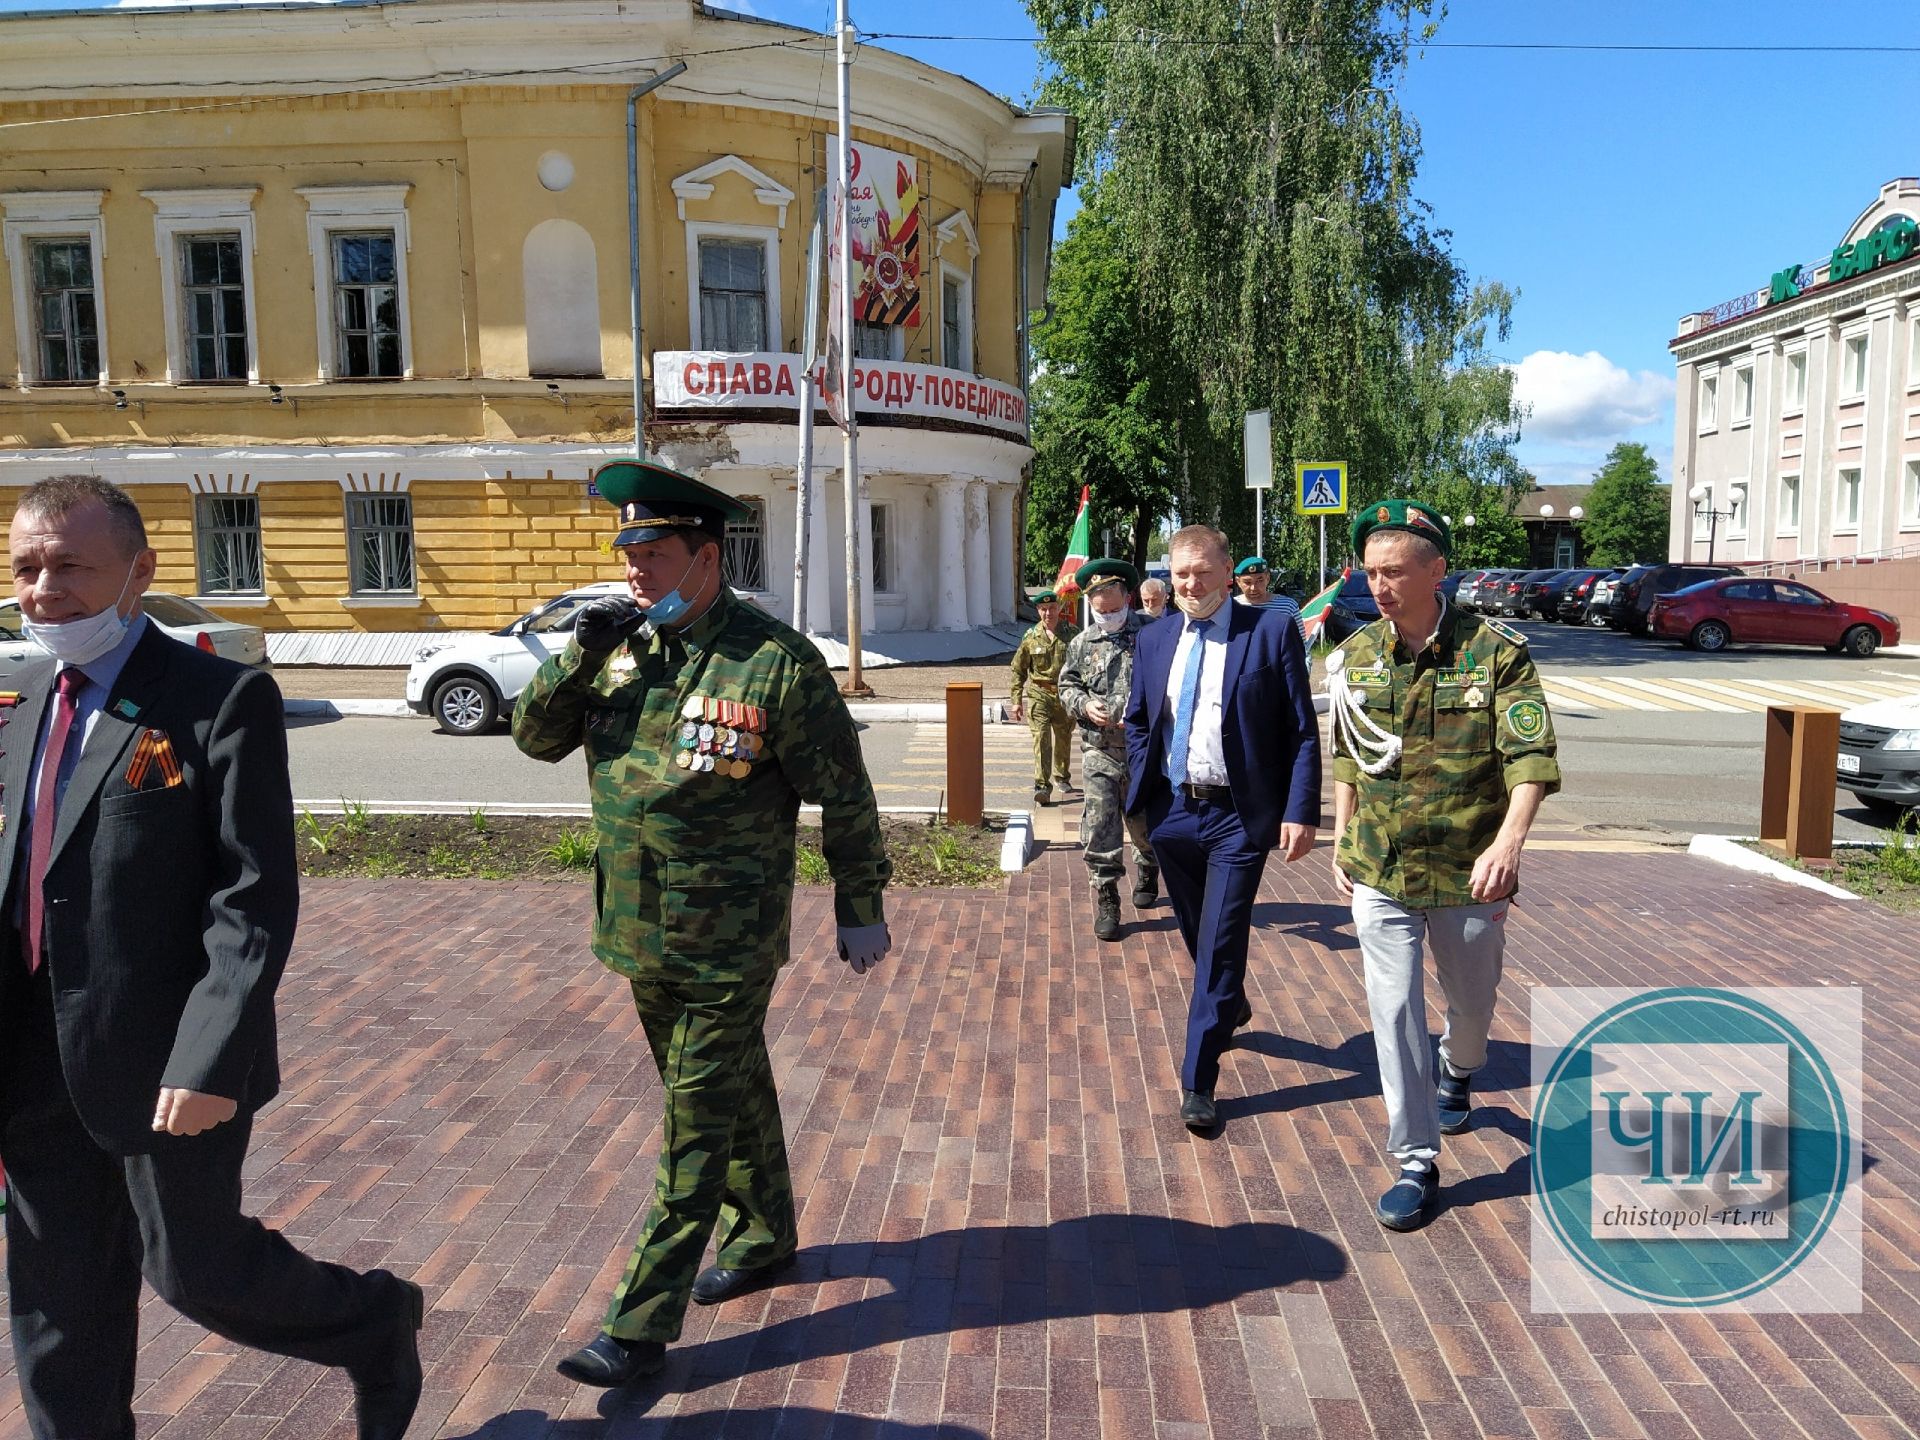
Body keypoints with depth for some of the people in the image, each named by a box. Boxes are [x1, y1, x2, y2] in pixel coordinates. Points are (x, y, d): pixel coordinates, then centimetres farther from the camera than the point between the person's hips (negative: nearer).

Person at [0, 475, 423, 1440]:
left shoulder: (222, 700, -13)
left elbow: (256, 899, -17)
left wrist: (211, 1061, -23)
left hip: (163, 1058, -6)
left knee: (196, 1268, 7)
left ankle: (376, 1326, 33)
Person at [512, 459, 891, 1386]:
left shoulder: (776, 663, -16)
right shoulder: (622, 645, 2)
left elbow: (844, 797, -10)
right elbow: (536, 738, 6)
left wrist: (860, 913, -6)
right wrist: (579, 656, -11)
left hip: (728, 945, -6)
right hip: (643, 934, 7)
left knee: (696, 1130, 3)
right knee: (730, 1096, 23)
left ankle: (642, 1327, 13)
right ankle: (764, 1237, 43)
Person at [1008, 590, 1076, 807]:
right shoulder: (1031, 637, 0)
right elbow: (1018, 670, 7)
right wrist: (1017, 701, 3)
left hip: (1065, 694, 1)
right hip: (1039, 693, -1)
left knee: (1063, 738, 15)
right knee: (1041, 737, -15)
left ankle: (1062, 777, 37)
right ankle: (1042, 786, -19)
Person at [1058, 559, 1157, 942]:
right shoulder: (1081, 644, 7)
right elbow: (1067, 686, 14)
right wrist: (1085, 705, -7)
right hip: (1099, 751, 2)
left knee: (1144, 823, 14)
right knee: (1099, 825, -6)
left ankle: (1147, 871, 44)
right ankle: (1106, 900, 3)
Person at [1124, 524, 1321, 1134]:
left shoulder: (1273, 632, -7)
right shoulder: (1153, 640, 6)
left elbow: (1302, 731, -7)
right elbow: (1137, 722, 14)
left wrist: (1300, 812, -14)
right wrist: (1140, 795, 2)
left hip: (1237, 815, -5)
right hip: (1172, 811, 5)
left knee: (1220, 945, -4)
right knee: (1197, 936, 20)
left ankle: (1197, 1082, 5)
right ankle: (1232, 1007, 48)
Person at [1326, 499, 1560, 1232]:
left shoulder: (1495, 650, -12)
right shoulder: (1355, 657, 1)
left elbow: (1530, 756, -18)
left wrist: (1507, 841, -33)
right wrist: (1342, 838, 11)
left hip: (1468, 870, -1)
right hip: (1379, 872, 2)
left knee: (1472, 1000, 18)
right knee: (1395, 1011, -1)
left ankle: (1457, 1073, 53)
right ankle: (1417, 1165, 11)